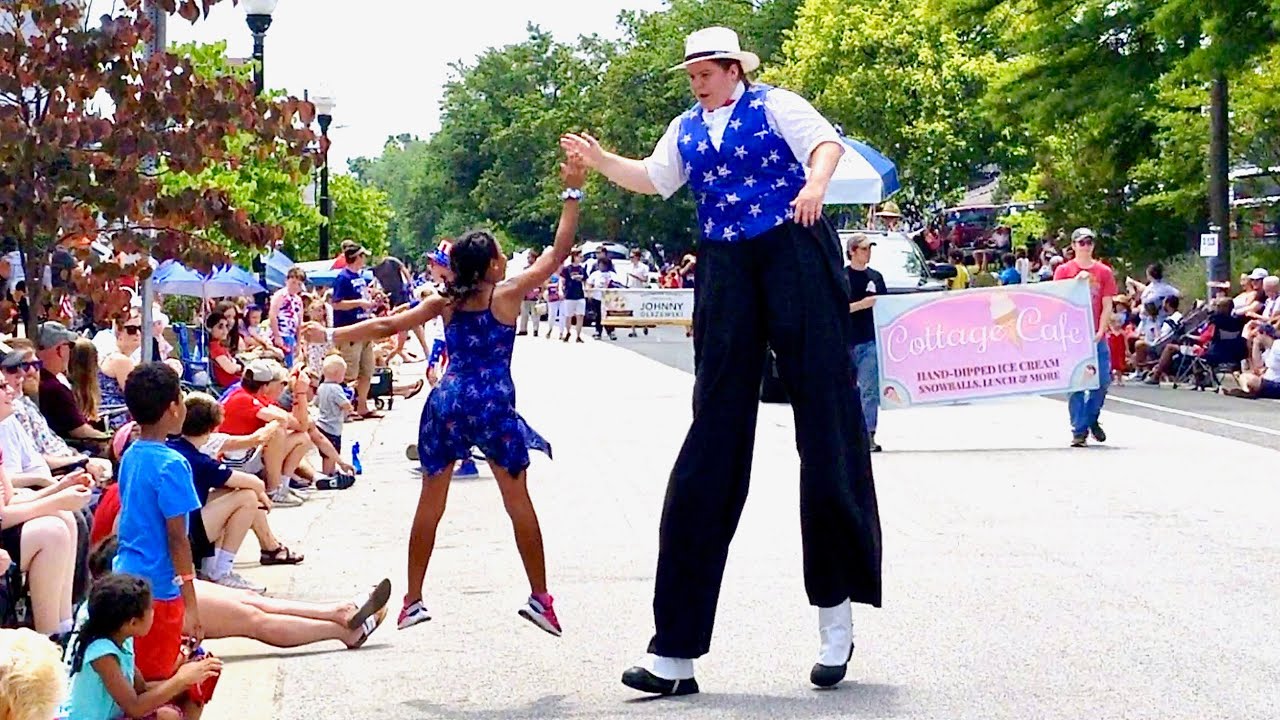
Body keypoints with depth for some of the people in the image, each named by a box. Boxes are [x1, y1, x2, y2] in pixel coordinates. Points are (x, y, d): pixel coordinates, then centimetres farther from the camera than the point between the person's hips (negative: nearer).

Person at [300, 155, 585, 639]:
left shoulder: (445, 303, 7)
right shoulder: (505, 295, -3)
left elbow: (386, 326, 7)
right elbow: (558, 253, -1)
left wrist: (331, 335, 15)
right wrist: (572, 194, 2)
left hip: (446, 403, 4)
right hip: (493, 405, -3)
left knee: (430, 503, 10)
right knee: (519, 501, 6)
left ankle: (413, 601, 13)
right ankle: (541, 598, 7)